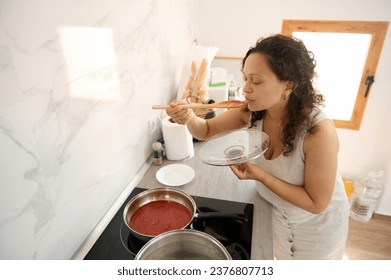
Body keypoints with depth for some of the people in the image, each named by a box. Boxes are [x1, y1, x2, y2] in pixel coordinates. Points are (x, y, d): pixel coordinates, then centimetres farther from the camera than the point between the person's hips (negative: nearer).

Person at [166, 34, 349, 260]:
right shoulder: (252, 111, -23)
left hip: (317, 222, -3)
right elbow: (206, 131, -11)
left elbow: (316, 203, -27)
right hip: (276, 211, 4)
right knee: (281, 258, 29)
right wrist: (189, 118, -33)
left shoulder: (318, 131, -37)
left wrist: (260, 175, -36)